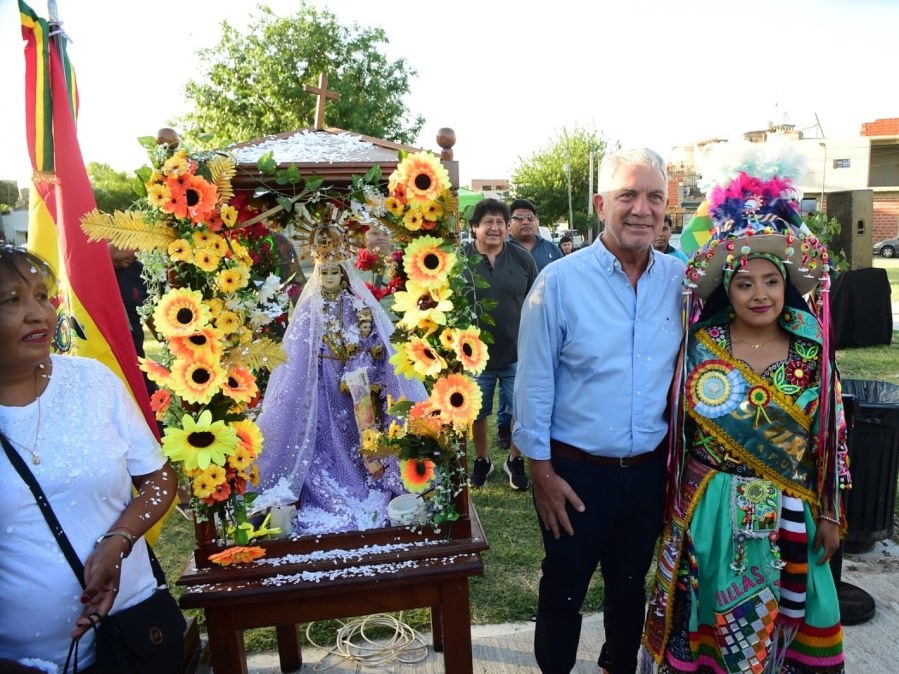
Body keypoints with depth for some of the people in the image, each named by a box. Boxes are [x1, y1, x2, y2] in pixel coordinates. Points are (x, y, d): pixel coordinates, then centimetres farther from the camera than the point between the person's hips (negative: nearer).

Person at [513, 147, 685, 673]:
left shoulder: (681, 281, -3)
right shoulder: (560, 281, -14)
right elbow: (534, 383, -11)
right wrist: (542, 472, -9)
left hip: (650, 469, 4)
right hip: (576, 471, -3)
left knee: (630, 586, 25)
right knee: (563, 591, 16)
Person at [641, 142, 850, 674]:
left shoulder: (811, 352, -4)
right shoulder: (699, 347, -9)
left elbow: (830, 438, 2)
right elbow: (677, 428, -3)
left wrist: (830, 514, 4)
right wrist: (676, 506, 0)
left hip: (789, 517, 2)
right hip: (712, 512, -1)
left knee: (777, 622, 18)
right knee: (712, 623, 14)